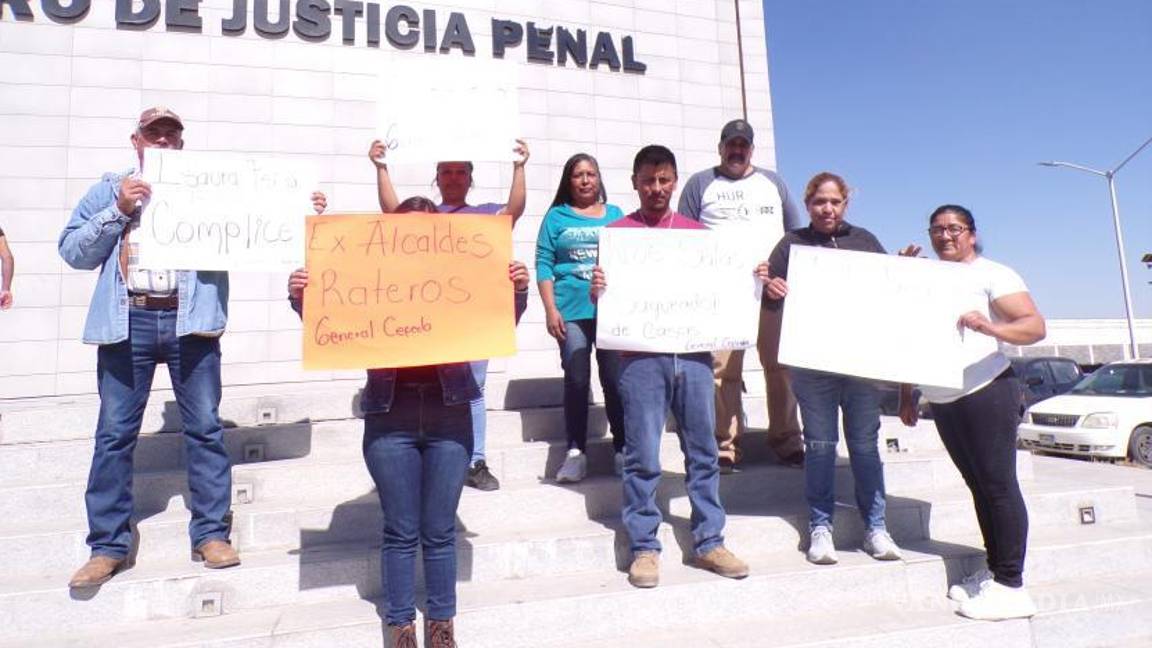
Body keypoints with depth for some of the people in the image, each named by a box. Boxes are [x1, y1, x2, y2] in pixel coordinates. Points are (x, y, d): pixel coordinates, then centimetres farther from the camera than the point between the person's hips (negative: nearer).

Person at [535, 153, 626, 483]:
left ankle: (622, 449, 8)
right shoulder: (557, 216, 9)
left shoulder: (616, 214, 15)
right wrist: (551, 310, -6)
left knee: (616, 379, -1)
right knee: (576, 380, -1)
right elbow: (544, 265, 3)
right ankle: (576, 452, 5)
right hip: (571, 310, -1)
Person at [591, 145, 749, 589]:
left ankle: (709, 543, 19)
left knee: (703, 451, 8)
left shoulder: (697, 232, 15)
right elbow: (606, 297, 5)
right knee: (642, 456, 0)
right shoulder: (618, 232, 7)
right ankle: (644, 549, 11)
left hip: (693, 354, 3)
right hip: (640, 357, -3)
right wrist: (596, 291, -17)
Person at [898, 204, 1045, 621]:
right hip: (942, 401, 6)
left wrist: (992, 327, -31)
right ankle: (994, 570, 19)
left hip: (987, 392, -6)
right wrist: (906, 395, 14)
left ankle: (1011, 586, 0)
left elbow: (1036, 326, -12)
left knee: (998, 484, -5)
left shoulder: (993, 275, -2)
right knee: (978, 485, 11)